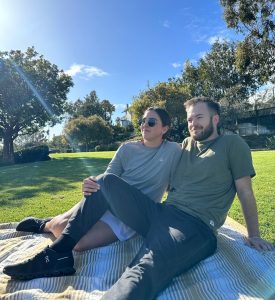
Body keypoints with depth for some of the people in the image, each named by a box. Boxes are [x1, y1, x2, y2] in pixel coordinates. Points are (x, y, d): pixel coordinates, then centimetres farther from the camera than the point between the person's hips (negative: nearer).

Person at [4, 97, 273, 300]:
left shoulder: (232, 144, 5)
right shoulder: (185, 145, 20)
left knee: (143, 272, -36)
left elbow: (245, 192, 6)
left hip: (195, 227, -6)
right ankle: (57, 256, -5)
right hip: (160, 213, 7)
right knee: (106, 181, -2)